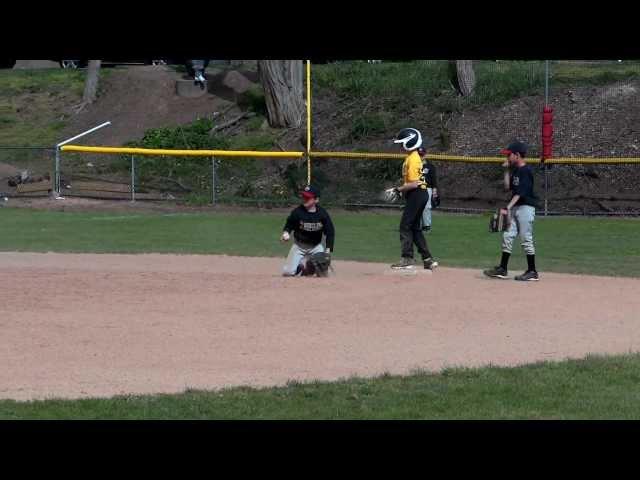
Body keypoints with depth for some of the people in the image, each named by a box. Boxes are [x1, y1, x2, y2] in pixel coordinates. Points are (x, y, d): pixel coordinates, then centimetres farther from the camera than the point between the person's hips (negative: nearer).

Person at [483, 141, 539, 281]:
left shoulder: (526, 171, -14)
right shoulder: (515, 170, 15)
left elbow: (520, 192, -21)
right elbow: (507, 187, 16)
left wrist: (509, 206, -28)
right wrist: (507, 171, 11)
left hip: (526, 207, -10)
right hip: (515, 207, 10)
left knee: (526, 238, -7)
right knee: (507, 236, 7)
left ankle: (532, 272, -2)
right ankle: (503, 269, 11)